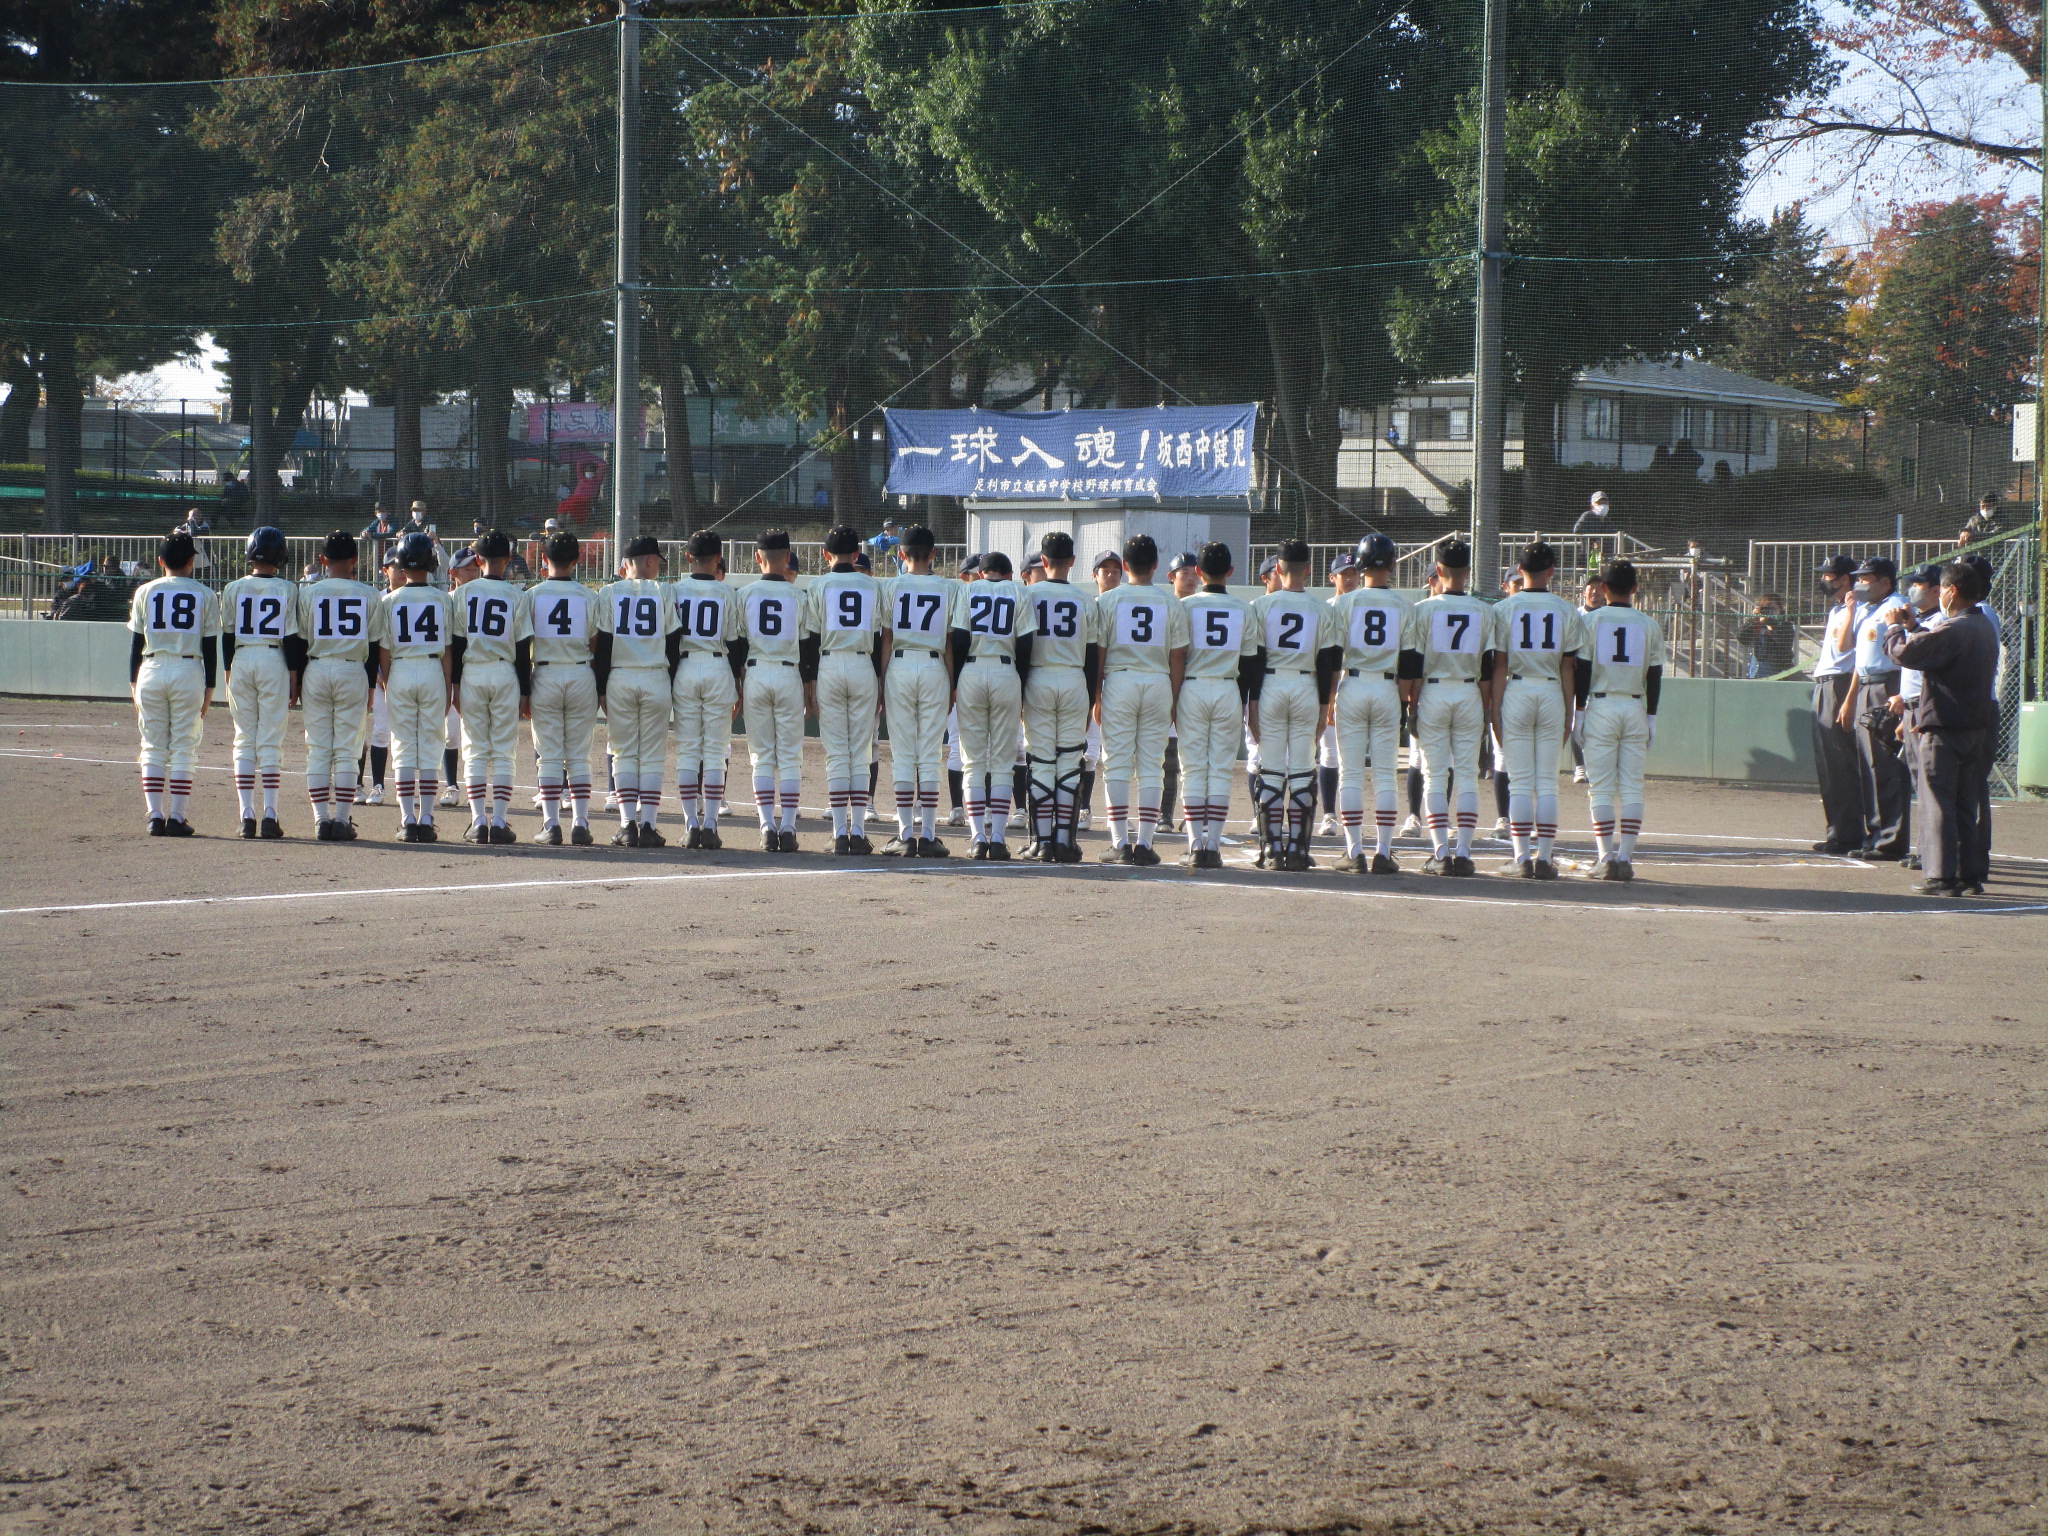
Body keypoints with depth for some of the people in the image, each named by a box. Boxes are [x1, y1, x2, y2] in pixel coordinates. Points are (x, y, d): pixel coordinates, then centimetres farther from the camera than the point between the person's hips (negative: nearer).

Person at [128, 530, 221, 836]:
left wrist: (134, 683, 12)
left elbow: (136, 642, 6)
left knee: (153, 748, 6)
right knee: (183, 748, 2)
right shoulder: (205, 595, 3)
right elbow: (210, 646, 2)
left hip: (151, 671, 1)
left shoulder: (145, 592, 5)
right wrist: (209, 687, 7)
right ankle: (176, 817, -2)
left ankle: (155, 815, 0)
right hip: (189, 672, -1)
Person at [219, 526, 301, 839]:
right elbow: (292, 638, -4)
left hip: (241, 661, 1)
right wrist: (294, 678, 2)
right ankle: (270, 814, -6)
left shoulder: (233, 589, 2)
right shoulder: (288, 590, -2)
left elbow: (227, 636, 4)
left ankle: (247, 815, 1)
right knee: (271, 741, 1)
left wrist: (228, 674, 13)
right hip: (275, 663, -1)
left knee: (244, 740, 6)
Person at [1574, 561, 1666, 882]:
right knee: (1632, 788, 4)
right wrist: (1651, 717, 10)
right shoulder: (1649, 625, 4)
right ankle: (1625, 857, -2)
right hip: (1636, 709, 2)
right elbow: (1655, 675, 5)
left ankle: (1605, 857, -5)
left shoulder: (1591, 621, -2)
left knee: (1601, 788, 0)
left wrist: (1579, 711, 2)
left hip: (1600, 707, -2)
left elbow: (1581, 668, -3)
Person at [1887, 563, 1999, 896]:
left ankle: (1942, 877, -8)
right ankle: (1971, 873, 15)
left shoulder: (1954, 629, -19)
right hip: (1977, 727, 9)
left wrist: (1896, 629, -1)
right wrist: (1915, 626, 21)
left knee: (1938, 802, -5)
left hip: (1944, 728, -9)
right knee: (1969, 803, 13)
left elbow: (1906, 653, -20)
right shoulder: (1985, 627, 11)